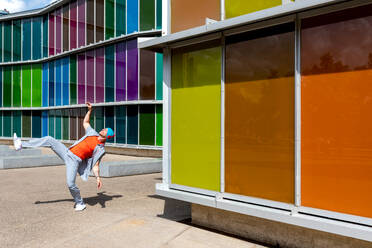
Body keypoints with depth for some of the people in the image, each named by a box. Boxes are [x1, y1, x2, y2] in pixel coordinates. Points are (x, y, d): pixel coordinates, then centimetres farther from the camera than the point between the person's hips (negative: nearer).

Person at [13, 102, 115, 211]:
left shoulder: (100, 149, -6)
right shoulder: (93, 133, 9)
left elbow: (95, 165, -7)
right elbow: (85, 122, 24)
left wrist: (98, 177, -23)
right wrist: (90, 110, 14)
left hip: (74, 161, -6)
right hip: (67, 152, 7)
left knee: (70, 184, -19)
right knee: (49, 140, -1)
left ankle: (80, 203, 6)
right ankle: (21, 145, 6)